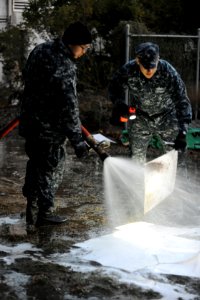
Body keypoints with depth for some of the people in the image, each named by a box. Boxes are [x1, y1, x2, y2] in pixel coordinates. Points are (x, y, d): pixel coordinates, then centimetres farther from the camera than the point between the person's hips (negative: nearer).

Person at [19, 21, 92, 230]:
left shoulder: (40, 50, 4)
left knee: (35, 164, 18)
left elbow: (27, 78, 20)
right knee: (52, 167, 6)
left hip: (30, 121, 9)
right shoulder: (64, 67, -25)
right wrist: (77, 140, -21)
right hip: (50, 127, -9)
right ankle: (44, 212, 17)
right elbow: (69, 106, -26)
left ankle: (32, 211, 29)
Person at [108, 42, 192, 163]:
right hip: (140, 119, 1)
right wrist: (119, 104, -22)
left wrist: (182, 132, -37)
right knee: (136, 158, 5)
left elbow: (182, 102, -29)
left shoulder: (169, 72, -30)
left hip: (166, 117, -1)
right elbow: (115, 87, -2)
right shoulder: (128, 71, -24)